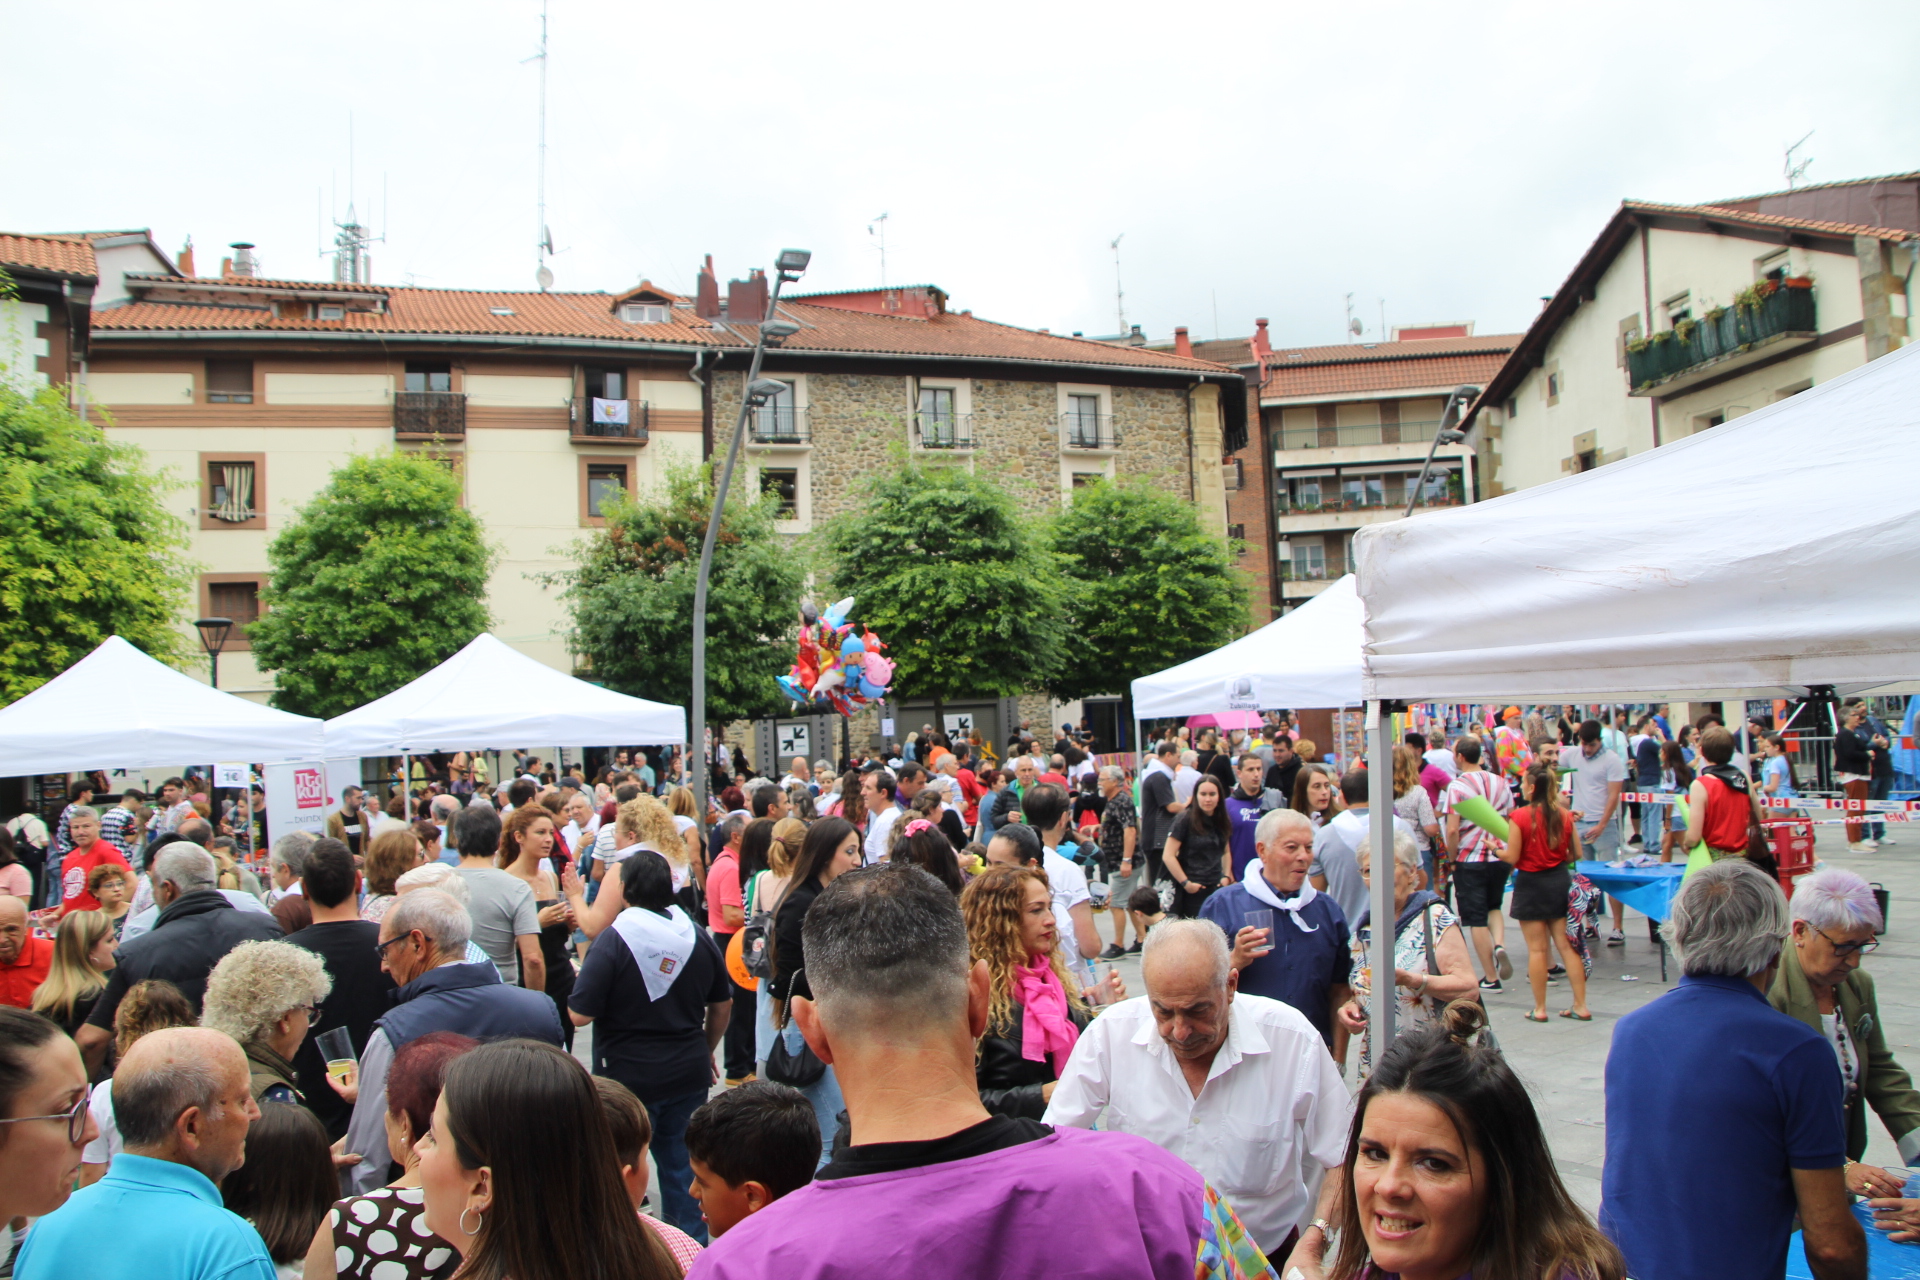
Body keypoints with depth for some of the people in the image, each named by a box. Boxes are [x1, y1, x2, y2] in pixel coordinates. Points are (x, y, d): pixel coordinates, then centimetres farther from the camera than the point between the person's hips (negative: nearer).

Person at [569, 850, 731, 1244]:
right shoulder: (697, 937, 0)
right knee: (684, 1165, 16)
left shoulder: (612, 942, -16)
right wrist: (706, 1052, 23)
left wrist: (581, 974, 1)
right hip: (688, 1075, 4)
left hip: (628, 1078, -4)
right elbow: (722, 1004, 9)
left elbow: (579, 1015, -18)